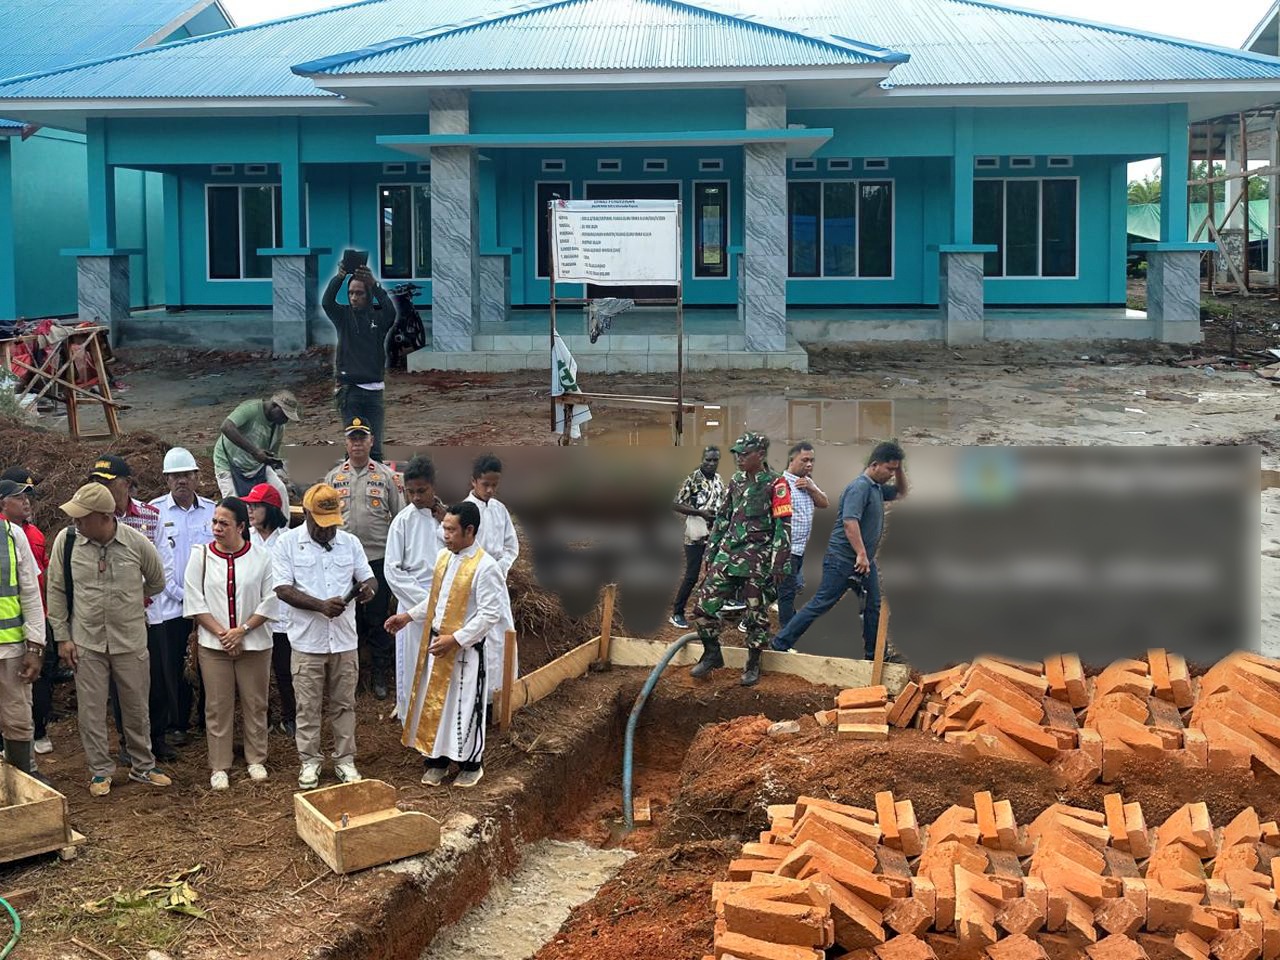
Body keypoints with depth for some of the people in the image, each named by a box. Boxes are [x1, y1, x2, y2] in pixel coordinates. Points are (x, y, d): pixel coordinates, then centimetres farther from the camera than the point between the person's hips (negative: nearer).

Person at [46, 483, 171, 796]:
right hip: (86, 643, 0)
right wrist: (62, 637, -1)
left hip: (131, 641, 0)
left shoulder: (137, 542, -12)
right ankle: (100, 772, 22)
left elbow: (157, 582, 8)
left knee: (136, 709, 12)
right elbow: (56, 591, -1)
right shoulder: (66, 540, -11)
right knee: (91, 711, 7)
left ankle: (142, 767, 27)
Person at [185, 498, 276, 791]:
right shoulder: (201, 555, 0)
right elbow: (195, 602, -2)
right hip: (214, 645, 0)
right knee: (218, 707, 4)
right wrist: (221, 633, -11)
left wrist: (242, 630, -12)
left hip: (254, 643, 0)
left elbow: (269, 601, -4)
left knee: (255, 704, 8)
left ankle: (256, 760, 22)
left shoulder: (261, 557, -3)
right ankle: (219, 767, 13)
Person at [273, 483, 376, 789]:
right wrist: (321, 605, -22)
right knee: (308, 706, 6)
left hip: (344, 640, 3)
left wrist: (368, 588, -17)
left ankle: (345, 759, 22)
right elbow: (283, 589, -11)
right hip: (307, 641, -3)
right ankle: (309, 762, 18)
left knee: (344, 704, 11)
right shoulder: (288, 543, -5)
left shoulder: (350, 543, 5)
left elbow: (369, 578, 9)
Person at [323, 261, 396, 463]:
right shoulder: (343, 315, 6)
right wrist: (340, 276, -29)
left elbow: (391, 310, -17)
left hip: (374, 390, 1)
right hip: (349, 389, 0)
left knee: (374, 447, -3)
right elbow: (326, 302, -13)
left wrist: (374, 284, -31)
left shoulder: (379, 316, 6)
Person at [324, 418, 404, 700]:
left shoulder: (386, 476, 4)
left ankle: (379, 676, 13)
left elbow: (400, 515, 5)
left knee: (377, 618, 3)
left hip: (378, 557, -2)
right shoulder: (333, 477, 9)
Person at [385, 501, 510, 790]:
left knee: (465, 707, 5)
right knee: (433, 702, 13)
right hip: (436, 644, 7)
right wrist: (409, 616, 9)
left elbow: (490, 615, -21)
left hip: (466, 650, -7)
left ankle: (471, 763, 22)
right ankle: (436, 760, 28)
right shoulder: (444, 557, 4)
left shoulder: (485, 567, -20)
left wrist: (454, 639, -23)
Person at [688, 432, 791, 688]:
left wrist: (778, 565, -14)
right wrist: (711, 552, 17)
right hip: (728, 554, 6)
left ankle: (753, 665, 19)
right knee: (704, 606, 1)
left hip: (757, 559, -6)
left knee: (756, 614, 3)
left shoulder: (775, 484, -8)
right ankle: (712, 654, 19)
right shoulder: (736, 481, 11)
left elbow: (783, 527, -10)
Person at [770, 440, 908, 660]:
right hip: (843, 559, -9)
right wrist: (861, 554, -28)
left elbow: (901, 492, 31)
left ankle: (874, 655, 17)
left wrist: (899, 469, 12)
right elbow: (850, 521, -27)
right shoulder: (860, 487, -17)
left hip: (865, 560, 9)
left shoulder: (877, 488, 12)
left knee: (874, 606, 9)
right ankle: (780, 644, -1)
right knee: (821, 604, -6)